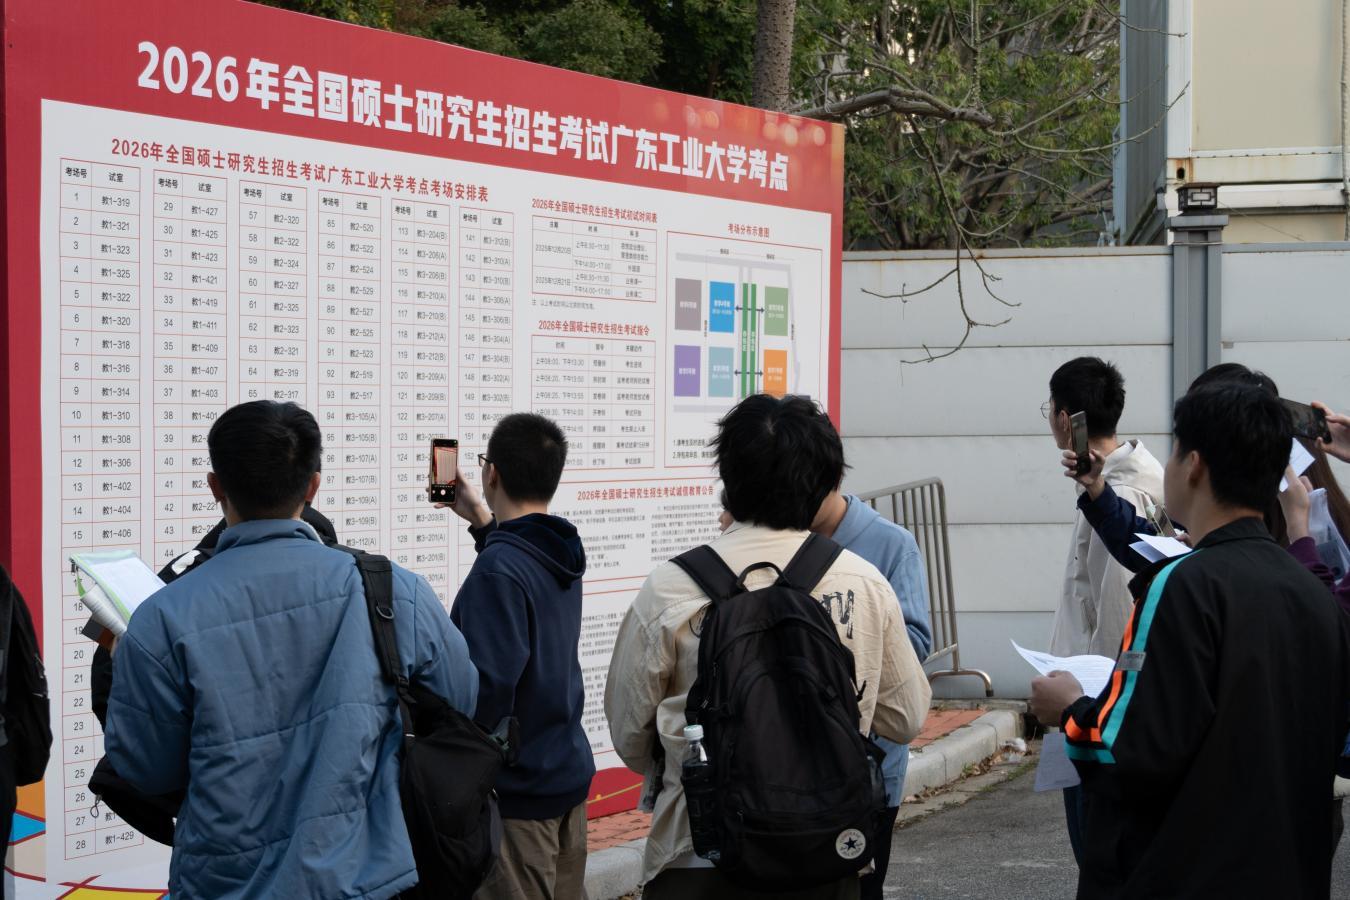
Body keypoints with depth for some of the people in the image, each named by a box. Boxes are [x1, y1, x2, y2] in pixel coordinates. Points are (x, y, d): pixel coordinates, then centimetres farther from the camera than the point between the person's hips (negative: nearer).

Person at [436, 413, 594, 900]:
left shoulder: (498, 570, -21)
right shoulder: (564, 554, 5)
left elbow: (487, 685, -25)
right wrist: (484, 522, 24)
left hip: (515, 789, -9)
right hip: (570, 772, 9)